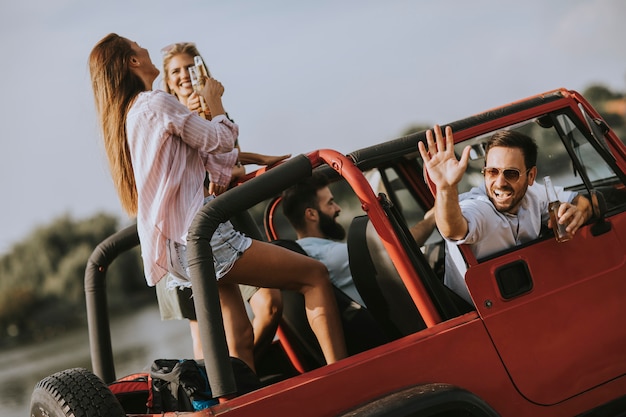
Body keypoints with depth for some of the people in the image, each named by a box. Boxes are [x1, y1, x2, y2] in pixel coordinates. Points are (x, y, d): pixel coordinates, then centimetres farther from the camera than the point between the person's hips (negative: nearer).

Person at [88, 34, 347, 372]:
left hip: (176, 250, 10)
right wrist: (213, 100, 16)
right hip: (200, 239, -10)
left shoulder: (127, 117, 19)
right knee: (314, 275, -8)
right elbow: (222, 140, -3)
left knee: (239, 338, 11)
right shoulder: (156, 103, -10)